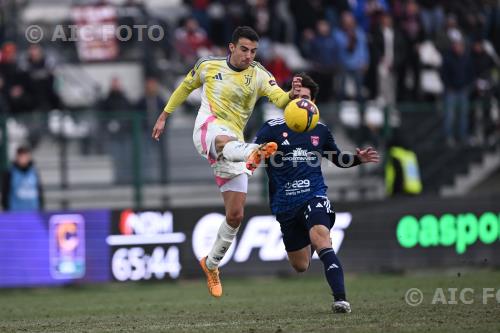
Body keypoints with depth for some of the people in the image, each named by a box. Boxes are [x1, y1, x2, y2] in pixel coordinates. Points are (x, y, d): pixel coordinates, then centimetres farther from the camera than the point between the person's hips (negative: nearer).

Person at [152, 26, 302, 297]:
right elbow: (186, 86, 24)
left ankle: (211, 264, 21)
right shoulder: (208, 67, 6)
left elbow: (280, 100, -12)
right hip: (208, 128, -3)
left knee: (235, 215, 0)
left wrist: (292, 94, -35)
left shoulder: (258, 76, 5)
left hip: (234, 144, 3)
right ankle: (254, 153, -79)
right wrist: (164, 116, 27)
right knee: (226, 141, -42)